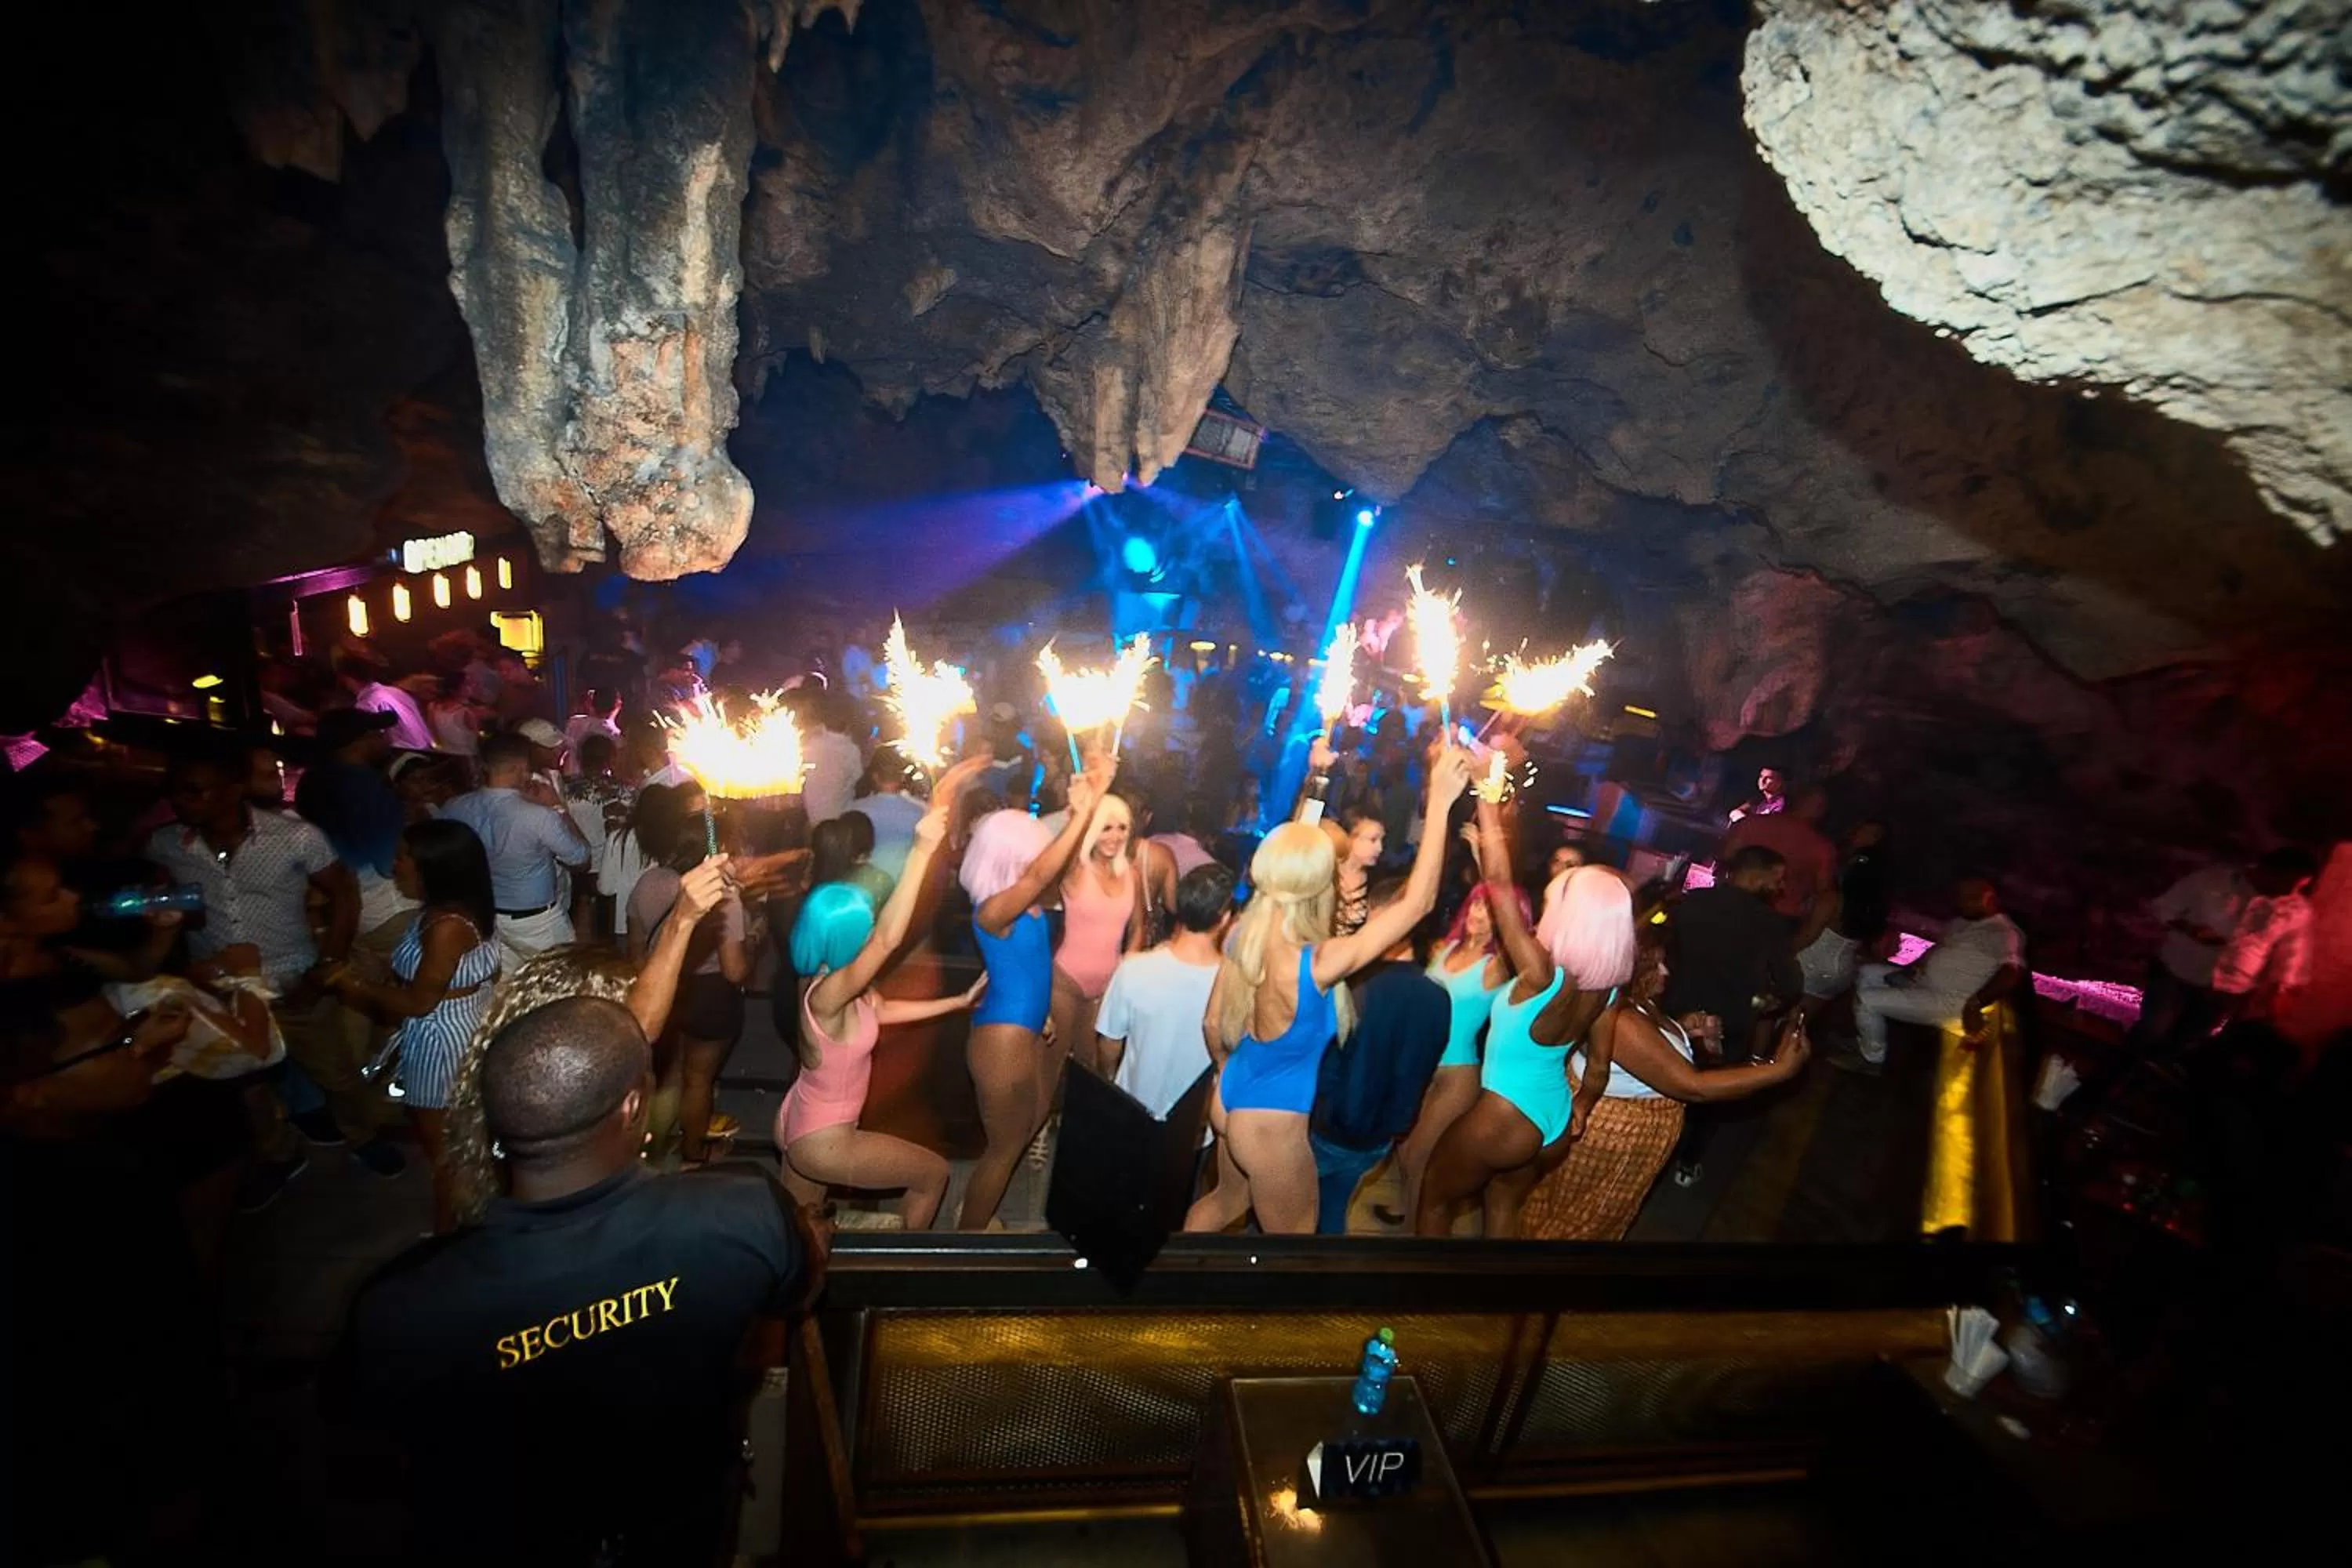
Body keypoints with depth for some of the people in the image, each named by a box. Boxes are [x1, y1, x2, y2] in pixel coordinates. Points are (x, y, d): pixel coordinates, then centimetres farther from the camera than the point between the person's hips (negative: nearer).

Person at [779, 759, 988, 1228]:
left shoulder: (838, 982, -8)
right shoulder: (825, 995, -34)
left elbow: (884, 1010, 9)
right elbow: (888, 939, -50)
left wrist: (959, 1001, 11)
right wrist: (923, 850, -56)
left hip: (799, 1127, 8)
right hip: (822, 1143, -8)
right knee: (934, 1173, 11)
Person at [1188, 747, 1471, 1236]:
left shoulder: (1243, 936, -13)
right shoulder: (1316, 964, -34)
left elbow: (1213, 1025, 1)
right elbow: (1417, 902, -30)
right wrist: (1439, 801, -27)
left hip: (1229, 1102, 7)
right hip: (1271, 1125, -6)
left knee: (1228, 1200, 32)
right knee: (1291, 1231, 22)